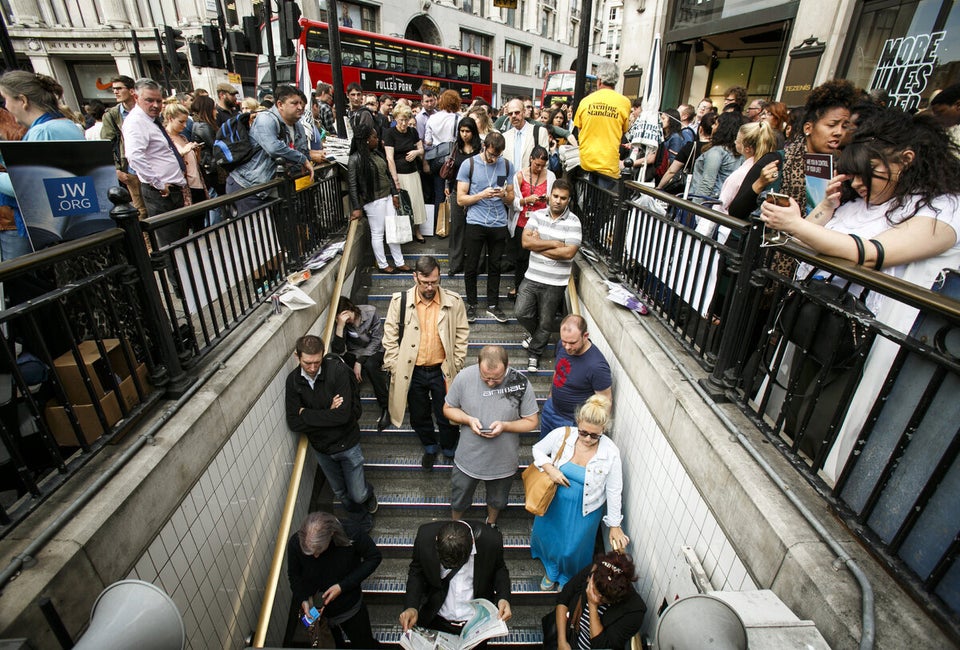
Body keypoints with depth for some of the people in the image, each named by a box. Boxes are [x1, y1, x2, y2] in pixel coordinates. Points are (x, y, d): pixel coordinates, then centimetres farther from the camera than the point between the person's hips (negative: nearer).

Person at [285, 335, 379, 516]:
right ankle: (359, 520, 52)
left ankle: (368, 492, 44)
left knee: (358, 495, 8)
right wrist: (327, 413, -23)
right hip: (321, 448, 4)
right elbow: (294, 423, -14)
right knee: (342, 495, 22)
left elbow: (343, 415, -29)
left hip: (347, 444, -4)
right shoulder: (293, 380, -11)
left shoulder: (337, 370, -24)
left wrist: (306, 414, -20)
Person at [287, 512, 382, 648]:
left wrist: (343, 586, -24)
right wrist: (303, 600, -23)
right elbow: (294, 575, -7)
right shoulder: (295, 543, -27)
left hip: (350, 608, -1)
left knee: (364, 644, 22)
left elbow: (375, 557, -19)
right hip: (316, 610, 1)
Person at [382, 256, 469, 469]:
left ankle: (449, 450, 43)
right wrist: (394, 367, -5)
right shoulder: (400, 301, -9)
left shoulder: (454, 301, -10)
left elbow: (461, 334, -1)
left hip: (442, 370, -1)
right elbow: (390, 337, -2)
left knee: (447, 416, 13)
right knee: (419, 416, 20)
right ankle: (429, 447, 48)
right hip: (412, 371, 1)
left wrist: (455, 365, -4)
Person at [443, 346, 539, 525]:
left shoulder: (521, 383, -21)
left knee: (497, 500, 28)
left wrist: (505, 426, -28)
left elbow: (532, 422, -11)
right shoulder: (464, 377, -20)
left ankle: (491, 524, 61)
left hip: (503, 462, 0)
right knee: (458, 500, 24)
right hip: (468, 458, 0)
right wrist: (468, 420, -24)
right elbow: (448, 408, -5)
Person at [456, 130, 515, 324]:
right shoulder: (469, 164, -3)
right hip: (475, 224, -2)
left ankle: (492, 304, 24)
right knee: (471, 267, 5)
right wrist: (482, 195, -18)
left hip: (499, 224, 2)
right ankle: (471, 304, 21)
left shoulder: (507, 166, 6)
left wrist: (504, 195, -13)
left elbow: (511, 199, 10)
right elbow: (461, 199, -4)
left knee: (495, 266, 10)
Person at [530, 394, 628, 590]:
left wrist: (614, 525, -6)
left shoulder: (610, 453, -24)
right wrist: (550, 469, -23)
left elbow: (613, 492, -13)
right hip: (554, 502, 2)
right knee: (546, 537, 24)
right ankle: (551, 570, 58)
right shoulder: (562, 434, -22)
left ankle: (566, 578, 51)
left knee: (571, 550, 14)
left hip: (583, 511, -2)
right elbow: (538, 449, -5)